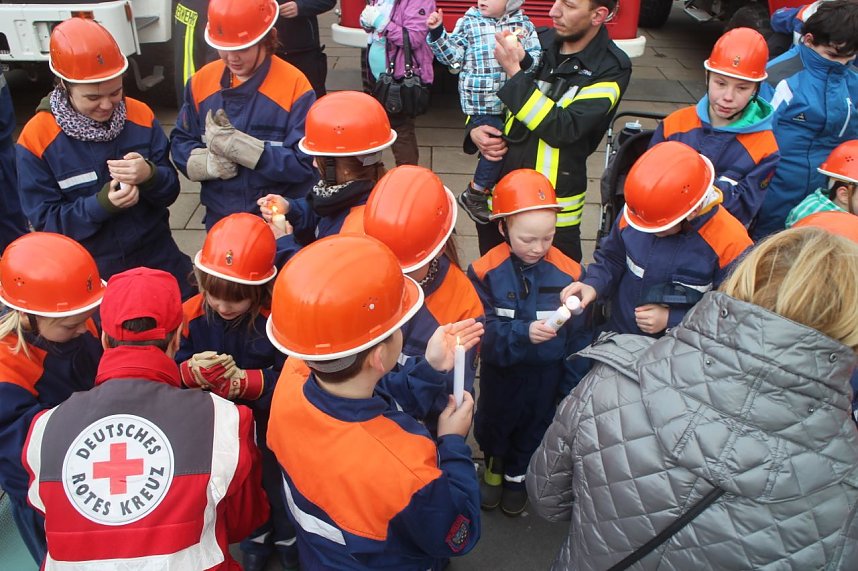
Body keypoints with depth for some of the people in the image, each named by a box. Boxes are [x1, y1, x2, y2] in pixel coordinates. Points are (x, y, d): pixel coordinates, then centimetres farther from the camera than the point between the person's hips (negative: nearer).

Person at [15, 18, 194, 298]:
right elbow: (46, 222, -11)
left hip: (157, 257, 3)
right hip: (93, 273, -2)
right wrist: (101, 204, -28)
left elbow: (170, 190, -4)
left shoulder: (141, 116, -6)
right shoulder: (36, 139, -13)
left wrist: (150, 175, -27)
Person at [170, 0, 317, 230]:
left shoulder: (294, 85, -15)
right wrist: (209, 162, -19)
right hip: (220, 219, 4)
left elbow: (303, 164, -20)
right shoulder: (202, 81, -1)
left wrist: (236, 145, -26)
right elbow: (180, 144, 3)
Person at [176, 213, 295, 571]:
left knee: (277, 484, 22)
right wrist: (190, 371, -34)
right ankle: (256, 536, 57)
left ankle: (287, 536, 54)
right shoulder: (190, 315, -15)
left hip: (269, 428, -3)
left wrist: (246, 381, -38)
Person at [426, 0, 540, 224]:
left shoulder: (524, 24, 4)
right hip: (482, 104, -4)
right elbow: (453, 56, -4)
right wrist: (437, 33, -16)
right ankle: (473, 195, 6)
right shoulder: (468, 23, 0)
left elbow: (538, 60, 1)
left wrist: (525, 59, -20)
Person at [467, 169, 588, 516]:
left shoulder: (568, 272, -19)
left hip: (547, 372, 1)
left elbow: (579, 334, -9)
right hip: (500, 369, 0)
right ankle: (494, 464, 55)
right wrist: (523, 332, -37)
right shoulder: (486, 271, -22)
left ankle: (518, 474, 51)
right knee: (494, 422, 24)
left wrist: (572, 383, -4)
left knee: (535, 424, 23)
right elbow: (483, 328, -22)